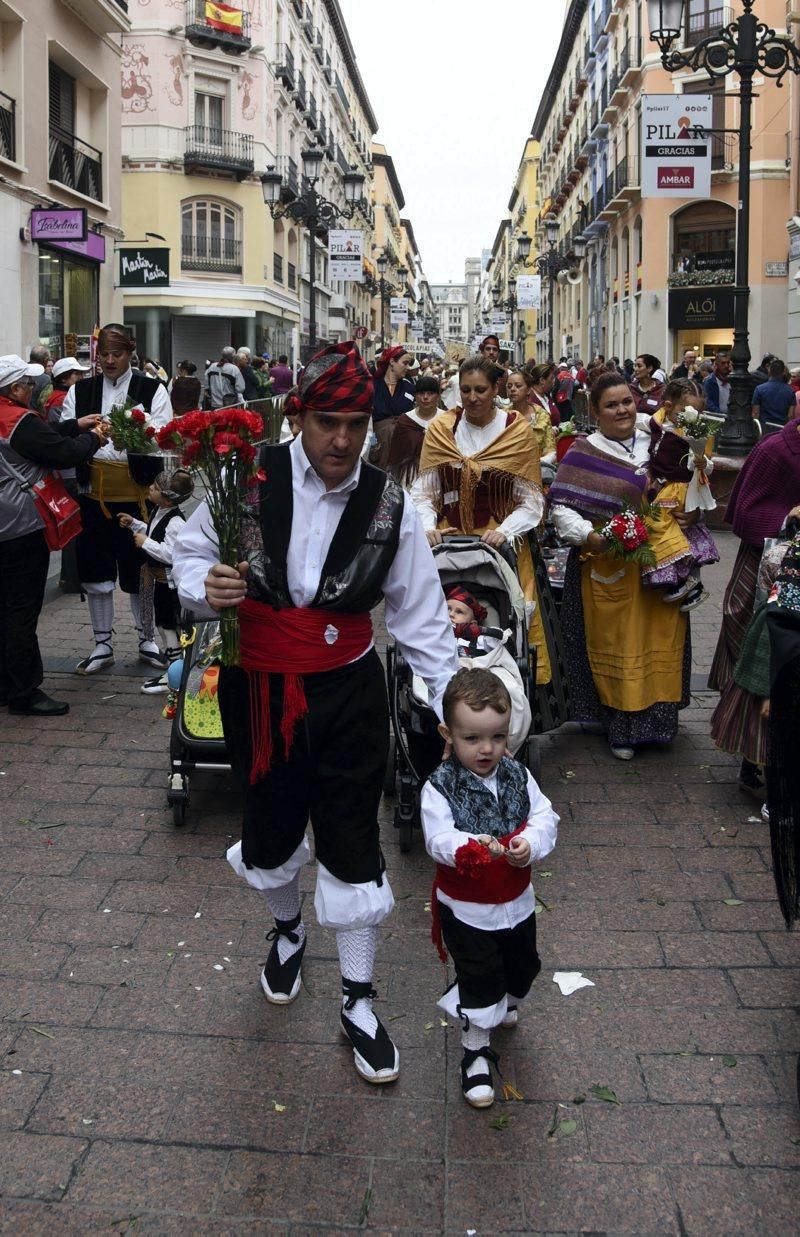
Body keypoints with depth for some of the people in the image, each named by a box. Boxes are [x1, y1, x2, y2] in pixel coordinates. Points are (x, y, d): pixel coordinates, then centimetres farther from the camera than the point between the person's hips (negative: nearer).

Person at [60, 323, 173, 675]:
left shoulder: (153, 390, 1)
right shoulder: (79, 391, 9)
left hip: (135, 496, -2)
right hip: (92, 495, 3)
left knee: (139, 569, 7)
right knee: (95, 570, 9)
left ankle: (146, 640, 25)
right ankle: (102, 646, 22)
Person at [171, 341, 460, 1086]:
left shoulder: (389, 505, -7)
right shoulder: (249, 478, -11)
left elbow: (419, 615, -2)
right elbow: (189, 555, -1)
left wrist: (454, 705, -6)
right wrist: (207, 588, -24)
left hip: (348, 691, 0)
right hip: (257, 687, 1)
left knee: (353, 842, 4)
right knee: (269, 826, 19)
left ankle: (358, 1003, 24)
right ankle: (287, 931, 53)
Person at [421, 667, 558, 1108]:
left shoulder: (518, 776, -6)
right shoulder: (440, 786, -19)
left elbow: (545, 818, -8)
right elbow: (438, 838, -29)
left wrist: (529, 844, -30)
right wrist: (470, 846, -49)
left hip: (516, 902, 5)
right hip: (466, 909, -5)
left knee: (521, 967, 24)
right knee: (478, 980, 0)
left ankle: (506, 1005, 57)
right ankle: (476, 1053, 20)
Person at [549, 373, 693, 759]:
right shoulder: (583, 453, -2)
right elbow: (561, 507, -8)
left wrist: (691, 513, 0)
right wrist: (589, 535, -23)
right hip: (607, 567, -4)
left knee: (658, 640, 7)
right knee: (615, 643, 1)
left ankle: (655, 719, 22)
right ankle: (621, 726, 11)